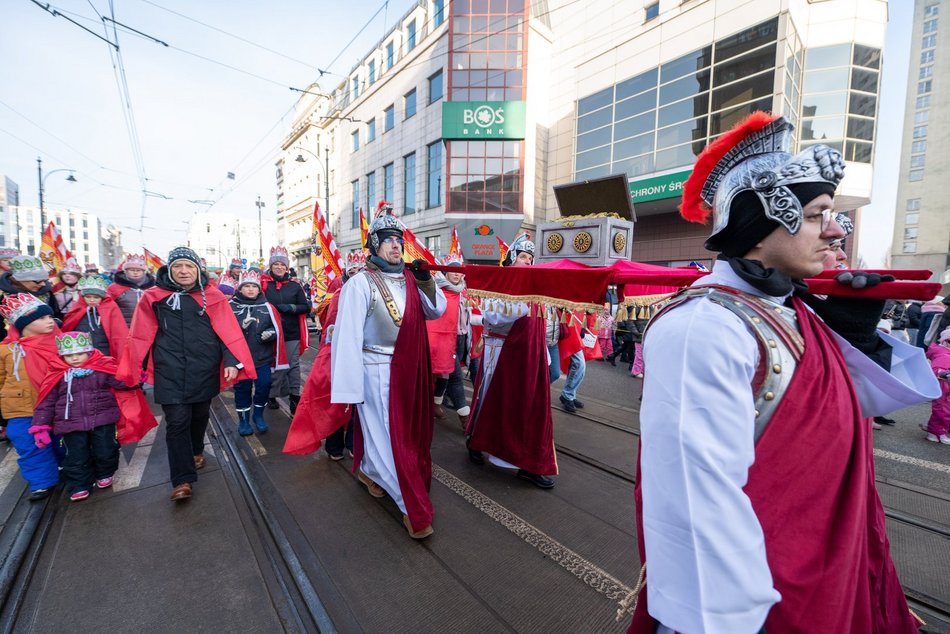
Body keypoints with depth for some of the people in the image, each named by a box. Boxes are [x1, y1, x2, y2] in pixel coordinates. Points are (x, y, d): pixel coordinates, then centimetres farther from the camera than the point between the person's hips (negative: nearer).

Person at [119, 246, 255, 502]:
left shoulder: (213, 296, -1)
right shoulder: (154, 296, 0)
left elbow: (228, 332, -6)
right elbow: (140, 336, 5)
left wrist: (232, 361, -15)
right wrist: (134, 368, 6)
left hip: (204, 370, 1)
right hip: (170, 373, -1)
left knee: (200, 415, 18)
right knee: (177, 421, -3)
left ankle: (196, 451, 44)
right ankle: (182, 479, 6)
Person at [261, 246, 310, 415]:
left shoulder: (295, 286, 4)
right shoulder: (263, 284, 0)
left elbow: (306, 306, 4)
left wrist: (291, 308, -12)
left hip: (292, 332, 1)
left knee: (293, 364, 4)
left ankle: (294, 395, 12)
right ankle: (271, 395, 24)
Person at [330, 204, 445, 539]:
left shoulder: (410, 279, 4)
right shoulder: (360, 284, -13)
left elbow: (436, 311, 5)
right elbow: (347, 337, -16)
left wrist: (426, 281, -11)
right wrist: (347, 388, -18)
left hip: (409, 370, 7)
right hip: (377, 371, -6)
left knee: (409, 429, 19)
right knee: (390, 436, 2)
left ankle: (368, 470, 46)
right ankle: (413, 507, 13)